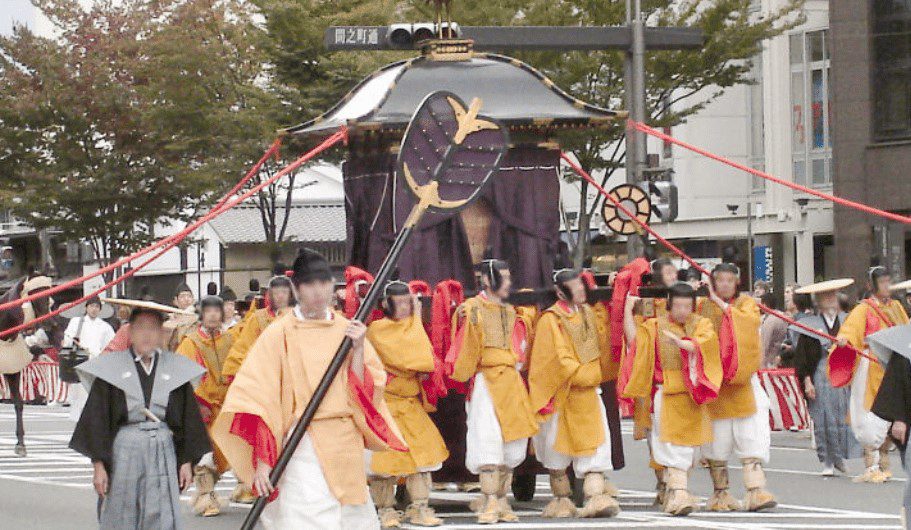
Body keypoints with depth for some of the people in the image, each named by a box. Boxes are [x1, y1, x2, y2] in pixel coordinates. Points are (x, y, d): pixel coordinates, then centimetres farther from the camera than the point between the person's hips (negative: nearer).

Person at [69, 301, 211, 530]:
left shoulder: (175, 369, 8)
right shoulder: (111, 368, 2)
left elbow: (188, 418, 12)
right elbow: (97, 419, 1)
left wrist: (187, 461, 7)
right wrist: (99, 465, -4)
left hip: (164, 452, 1)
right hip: (124, 452, -1)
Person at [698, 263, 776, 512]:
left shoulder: (747, 304, 10)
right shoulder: (704, 307, 9)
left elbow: (750, 321, -11)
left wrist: (722, 305, -10)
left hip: (744, 381, 0)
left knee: (752, 436, -8)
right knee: (717, 438, 2)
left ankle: (755, 491, -12)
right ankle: (720, 492, 12)